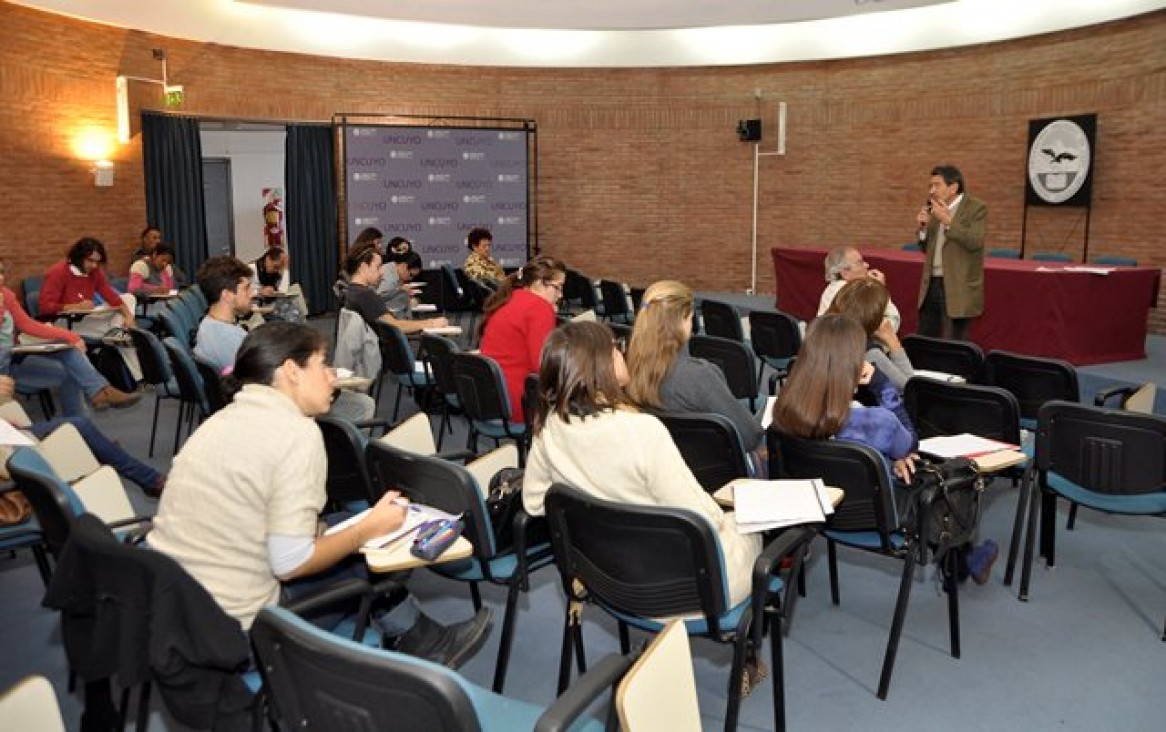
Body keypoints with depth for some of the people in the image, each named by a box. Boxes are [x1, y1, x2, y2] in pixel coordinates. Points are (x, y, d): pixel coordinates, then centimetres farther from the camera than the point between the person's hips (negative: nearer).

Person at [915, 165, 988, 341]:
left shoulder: (976, 208, -6)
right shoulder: (935, 209, 13)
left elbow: (975, 242, -20)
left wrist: (948, 220, -21)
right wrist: (923, 227, -1)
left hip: (957, 288, -7)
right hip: (931, 285, 7)